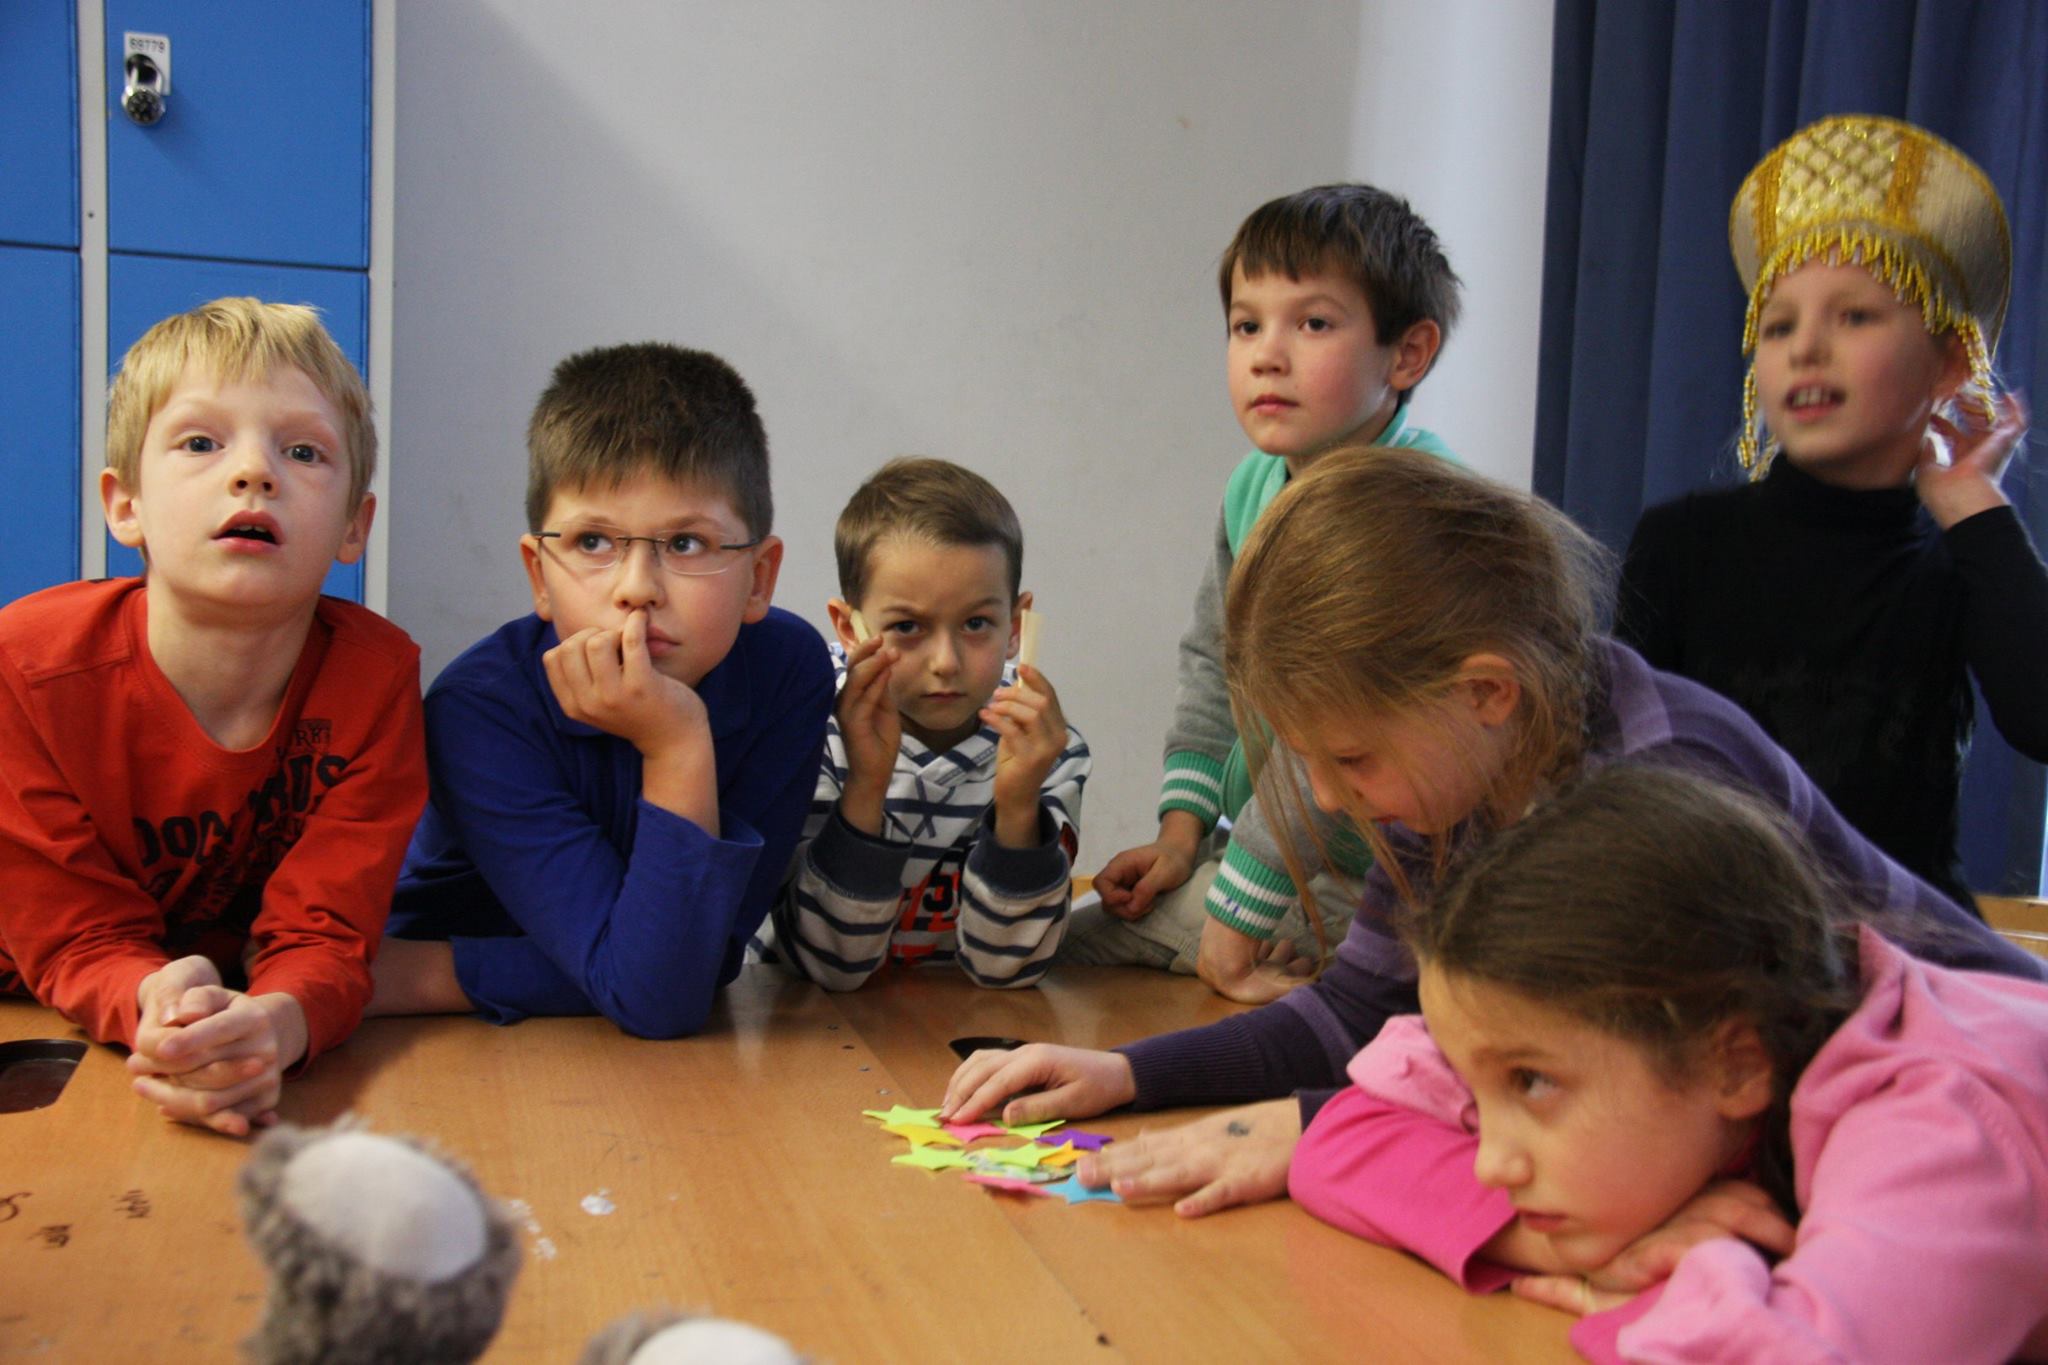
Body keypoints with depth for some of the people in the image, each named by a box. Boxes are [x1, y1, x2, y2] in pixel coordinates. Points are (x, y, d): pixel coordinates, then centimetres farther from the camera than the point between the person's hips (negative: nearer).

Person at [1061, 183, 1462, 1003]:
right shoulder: (1254, 485, 4)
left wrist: (1237, 911, -23)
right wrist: (1183, 826, 8)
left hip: (1361, 883, -8)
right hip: (1251, 845, 8)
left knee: (1071, 959, -12)